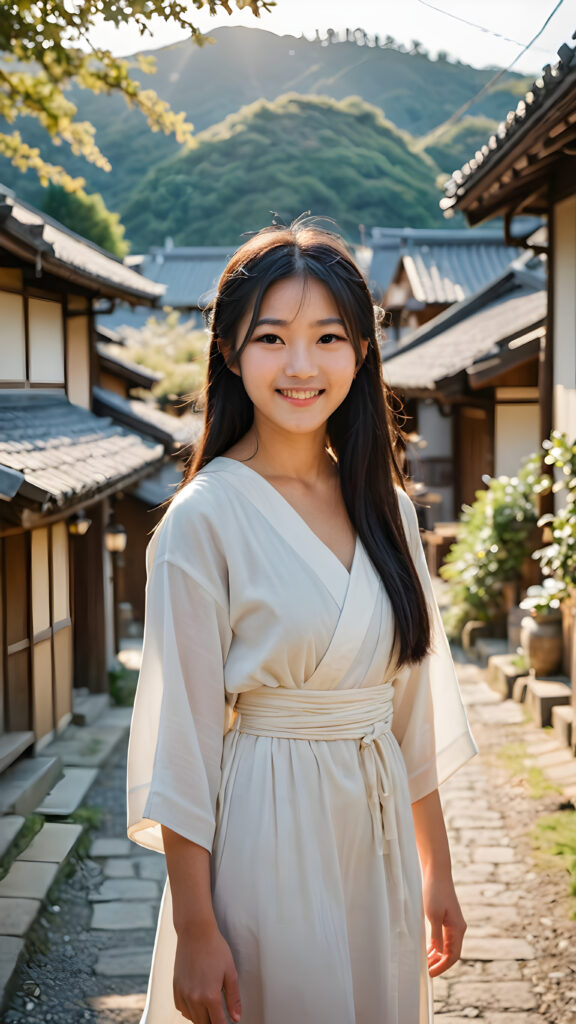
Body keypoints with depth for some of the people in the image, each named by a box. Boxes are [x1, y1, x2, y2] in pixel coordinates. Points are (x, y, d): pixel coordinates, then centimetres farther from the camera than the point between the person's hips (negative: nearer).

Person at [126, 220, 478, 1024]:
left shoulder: (385, 509, 4)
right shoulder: (207, 517, -13)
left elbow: (411, 706, 9)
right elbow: (183, 730, -13)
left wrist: (436, 871, 12)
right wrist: (194, 927, -13)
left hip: (379, 837, 6)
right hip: (266, 842, -5)